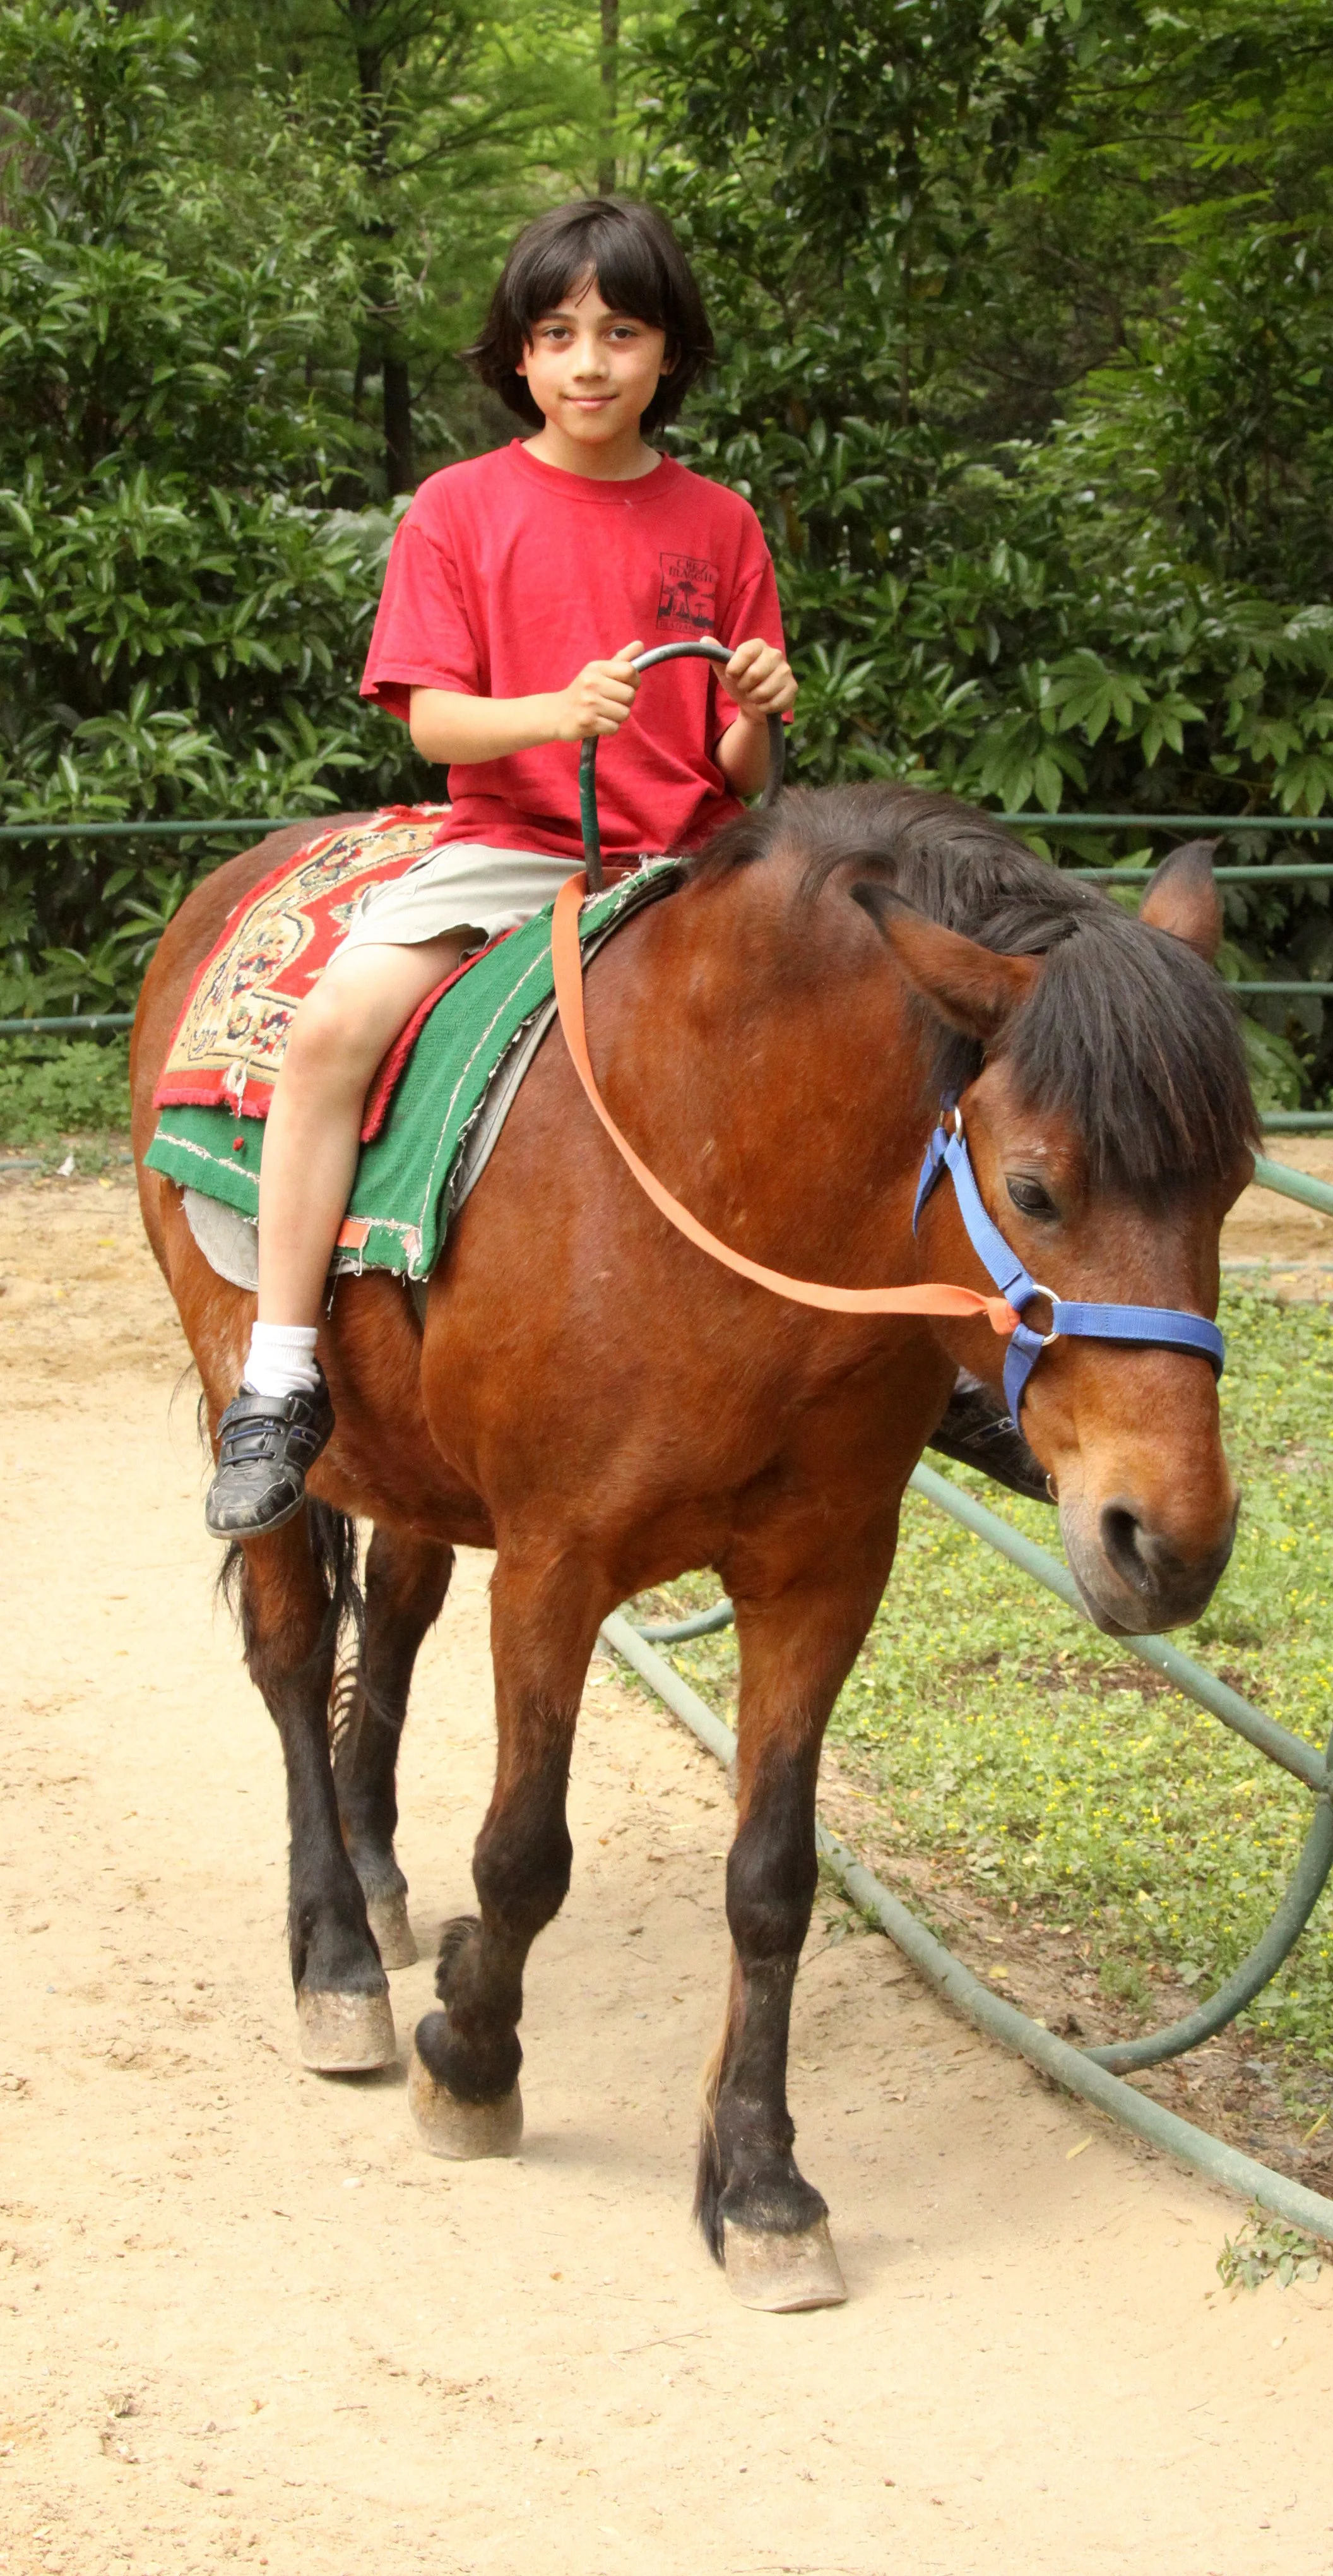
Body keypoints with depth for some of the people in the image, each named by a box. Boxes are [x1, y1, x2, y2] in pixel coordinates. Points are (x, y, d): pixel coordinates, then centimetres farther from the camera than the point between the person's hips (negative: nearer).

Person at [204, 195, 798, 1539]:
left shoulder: (719, 523, 8)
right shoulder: (462, 508, 3)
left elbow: (741, 776, 8)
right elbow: (432, 720, -5)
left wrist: (757, 713, -15)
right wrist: (559, 711, -24)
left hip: (683, 865, 2)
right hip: (504, 848, -1)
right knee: (330, 1023, -27)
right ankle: (279, 1379, -19)